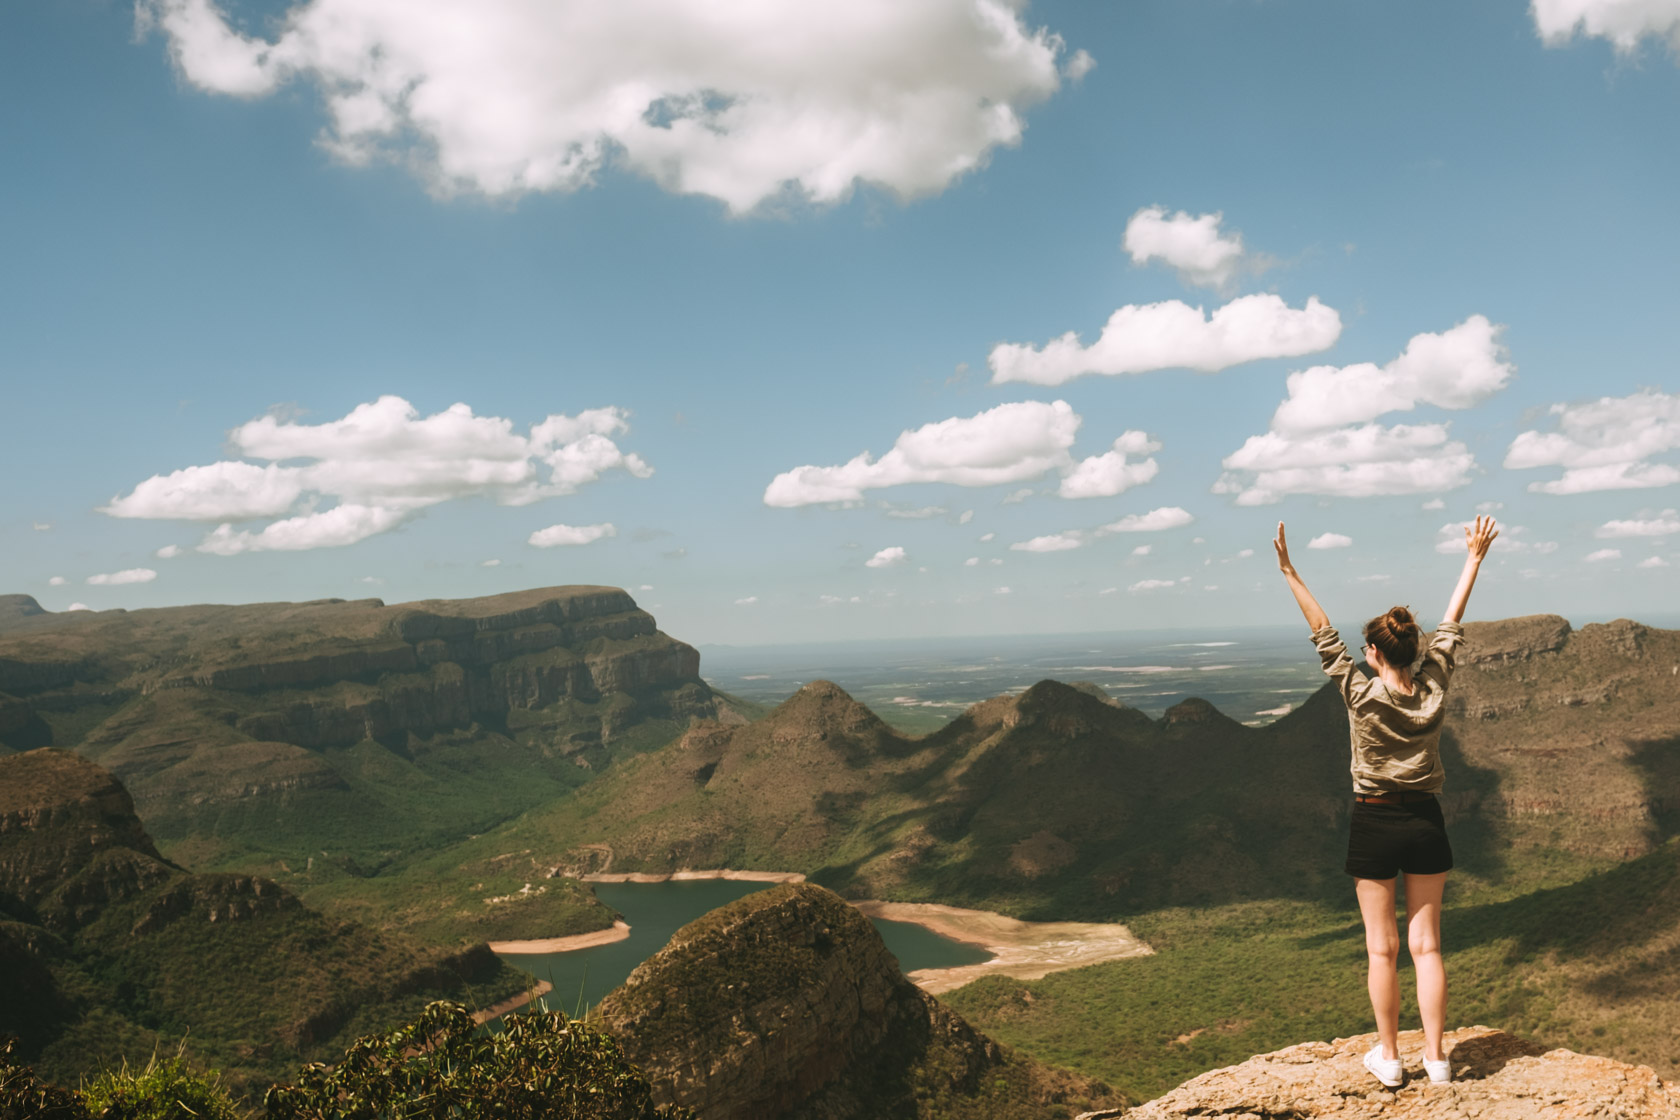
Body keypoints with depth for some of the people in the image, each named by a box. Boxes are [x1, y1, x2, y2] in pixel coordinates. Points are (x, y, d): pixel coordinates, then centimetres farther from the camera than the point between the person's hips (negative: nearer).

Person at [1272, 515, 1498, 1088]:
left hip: (1375, 824, -3)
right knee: (1426, 943, 9)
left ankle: (1388, 1056, 15)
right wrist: (1473, 558, 15)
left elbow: (1323, 633, -12)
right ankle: (1435, 1056, 14)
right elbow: (1451, 626, 4)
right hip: (1425, 822, 3)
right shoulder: (1433, 691, -6)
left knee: (1382, 947, 6)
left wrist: (1290, 574, -10)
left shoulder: (1361, 695, -15)